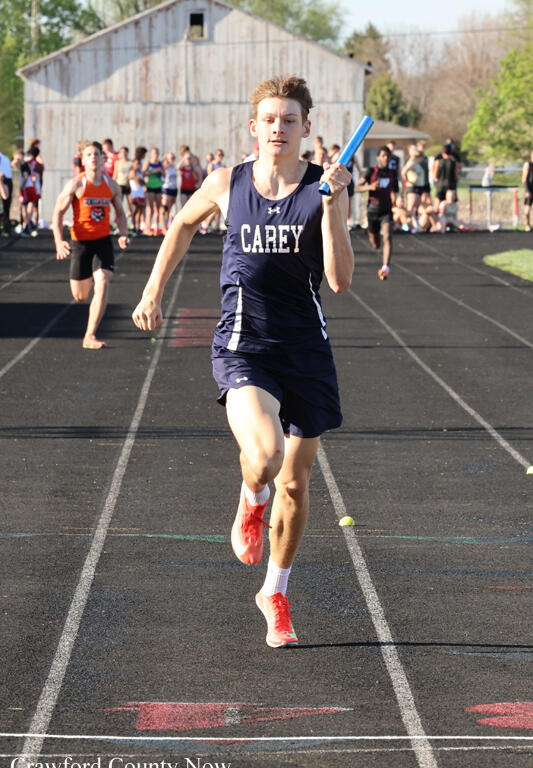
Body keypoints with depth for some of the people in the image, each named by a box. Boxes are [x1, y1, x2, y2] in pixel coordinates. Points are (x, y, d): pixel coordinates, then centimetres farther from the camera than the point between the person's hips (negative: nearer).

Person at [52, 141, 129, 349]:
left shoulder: (112, 185, 2)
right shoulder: (75, 184, -9)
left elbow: (120, 214, 16)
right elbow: (58, 213, -7)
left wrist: (123, 235, -3)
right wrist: (59, 242, -20)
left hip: (103, 240, 2)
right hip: (80, 241, -2)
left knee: (103, 285, -19)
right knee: (80, 296, 6)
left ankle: (90, 337, -14)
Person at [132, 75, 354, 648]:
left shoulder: (325, 188, -3)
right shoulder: (225, 185, 0)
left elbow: (340, 280, -12)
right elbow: (184, 225, 22)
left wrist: (331, 204, -20)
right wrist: (153, 290, 19)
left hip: (305, 349, 1)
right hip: (242, 347, -1)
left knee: (294, 483, 10)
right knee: (264, 455, -28)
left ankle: (274, 592, 33)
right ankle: (250, 502, 11)